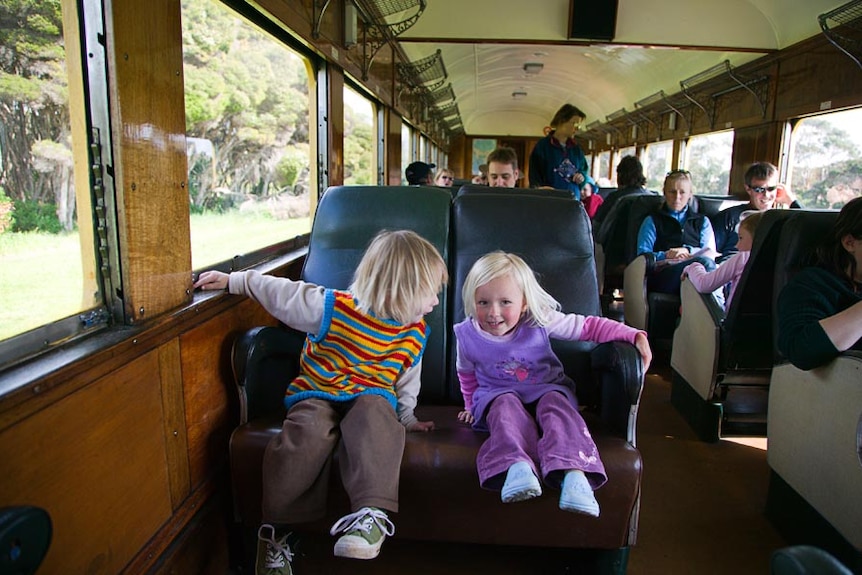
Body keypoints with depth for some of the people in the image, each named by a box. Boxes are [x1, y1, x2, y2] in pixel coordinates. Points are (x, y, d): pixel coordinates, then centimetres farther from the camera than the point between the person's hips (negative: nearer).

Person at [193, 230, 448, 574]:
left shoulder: (415, 333, 5)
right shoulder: (333, 307, -10)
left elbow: (407, 380, 19)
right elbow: (280, 291, -2)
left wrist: (406, 416, 15)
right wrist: (232, 281, 2)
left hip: (372, 396, 2)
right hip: (318, 394, -2)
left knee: (374, 413, -33)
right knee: (310, 430, -32)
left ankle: (372, 514, -40)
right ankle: (276, 532, -18)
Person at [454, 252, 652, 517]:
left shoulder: (540, 321, -16)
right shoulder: (467, 336, -11)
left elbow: (589, 326, -11)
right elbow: (466, 373, 11)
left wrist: (635, 335, -18)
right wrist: (472, 405, 16)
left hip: (546, 388, 0)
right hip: (498, 394, 0)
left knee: (555, 404, -33)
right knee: (506, 407, -34)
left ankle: (574, 473, -52)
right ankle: (516, 466, -57)